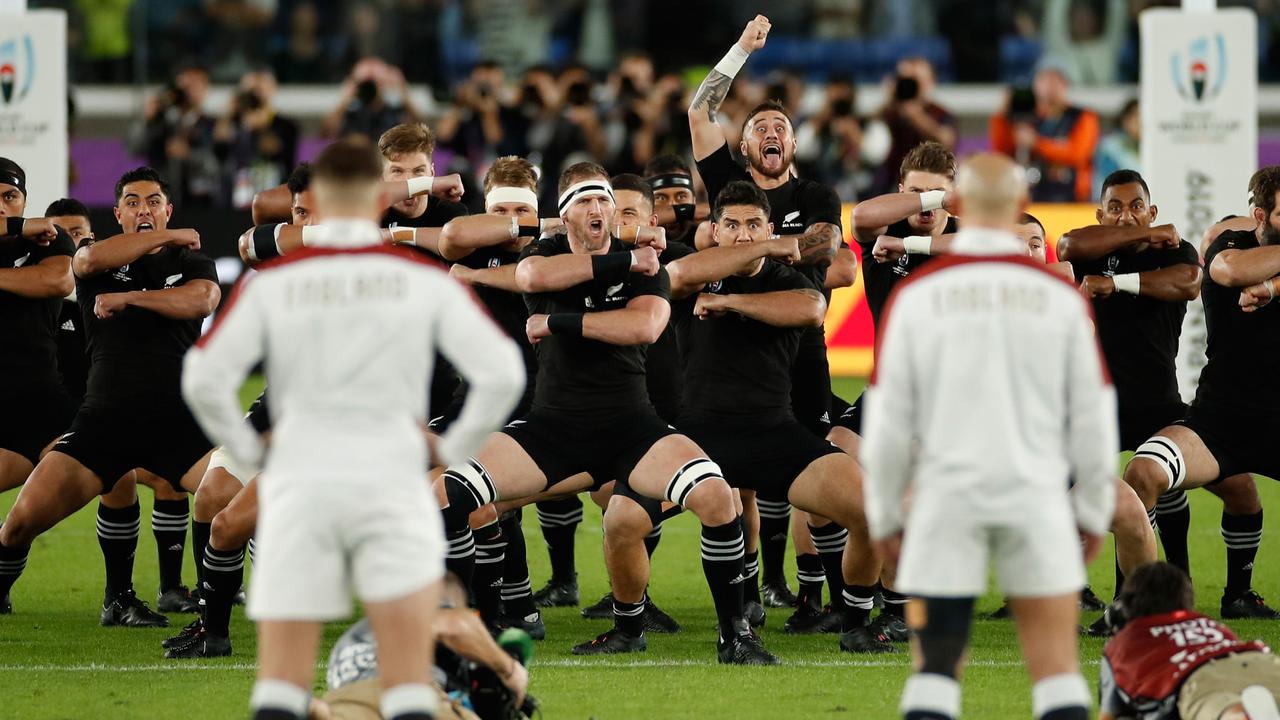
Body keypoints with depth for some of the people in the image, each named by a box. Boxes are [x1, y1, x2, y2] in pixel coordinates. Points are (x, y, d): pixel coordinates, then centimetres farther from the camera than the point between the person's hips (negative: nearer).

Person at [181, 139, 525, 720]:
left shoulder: (271, 282, 2)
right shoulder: (425, 280, 2)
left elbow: (203, 379, -5)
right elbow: (501, 373, -4)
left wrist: (248, 451, 8)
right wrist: (454, 449, 9)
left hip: (298, 484, 0)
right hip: (393, 479, 0)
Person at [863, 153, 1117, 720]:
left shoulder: (917, 295, -1)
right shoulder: (1060, 296, 0)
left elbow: (889, 422, 1)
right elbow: (1092, 416, 4)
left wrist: (885, 514, 12)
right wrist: (1093, 511, 16)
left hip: (946, 500, 0)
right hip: (1038, 500, 0)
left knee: (936, 667, 5)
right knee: (1056, 664, 5)